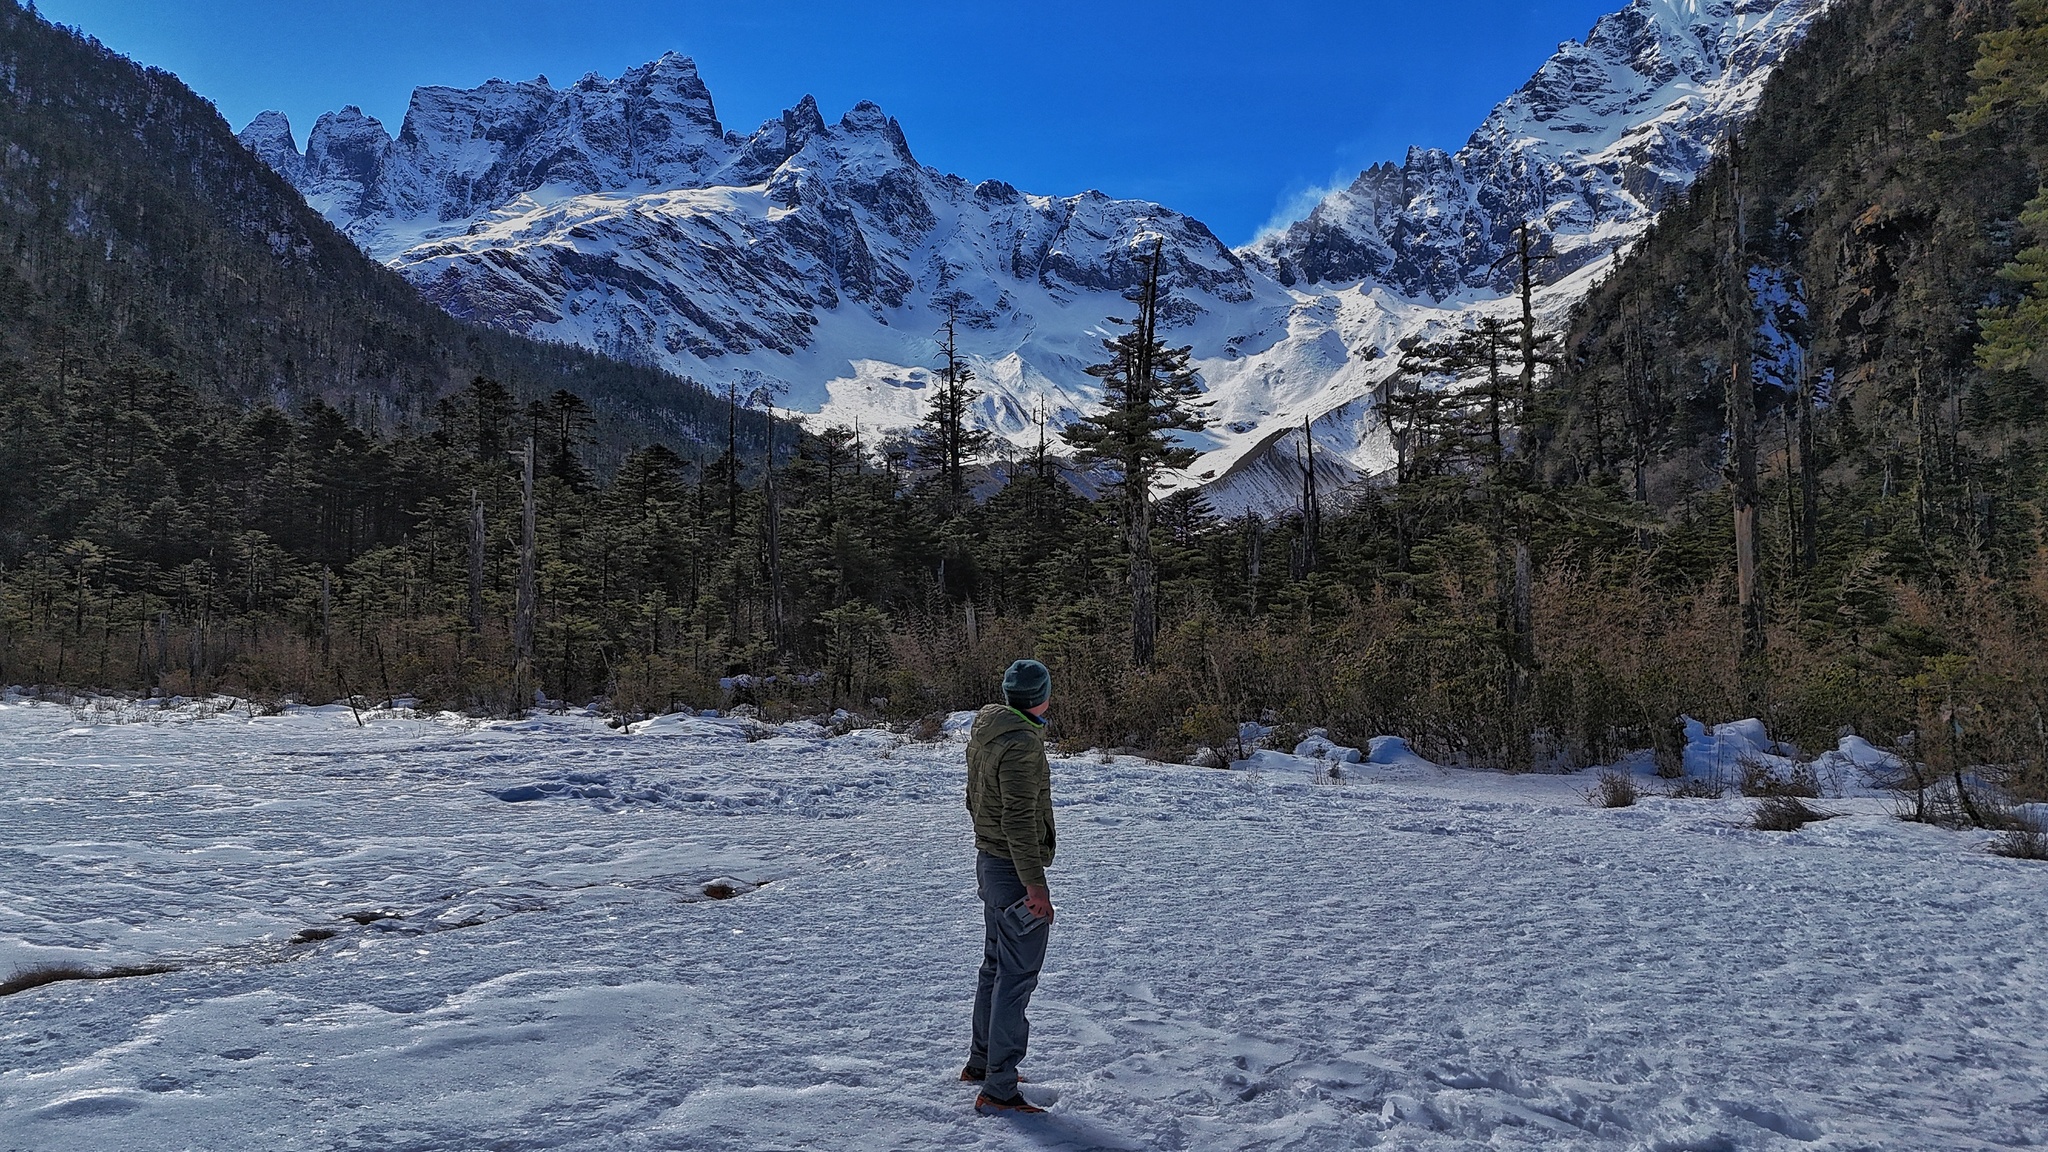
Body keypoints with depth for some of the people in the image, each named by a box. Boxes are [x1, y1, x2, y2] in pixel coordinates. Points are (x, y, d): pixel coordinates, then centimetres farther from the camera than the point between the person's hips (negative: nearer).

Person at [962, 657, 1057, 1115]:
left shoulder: (984, 730, 7)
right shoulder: (1021, 742, -23)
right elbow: (1019, 819, -26)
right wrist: (1035, 883, -23)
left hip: (988, 860, 10)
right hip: (1015, 870, -10)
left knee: (996, 966, 22)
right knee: (1017, 977, -4)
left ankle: (981, 1061, 35)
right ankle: (998, 1090, 1)